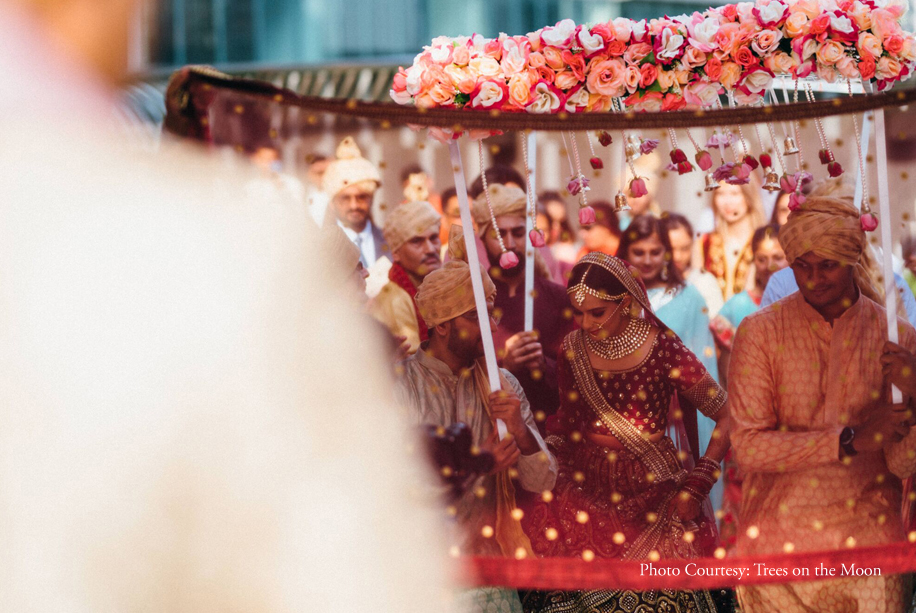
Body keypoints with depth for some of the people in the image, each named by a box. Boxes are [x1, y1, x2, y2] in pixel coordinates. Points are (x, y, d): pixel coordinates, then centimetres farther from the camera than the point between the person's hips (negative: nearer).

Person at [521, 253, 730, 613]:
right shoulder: (572, 350, 1)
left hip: (653, 497, -3)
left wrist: (696, 486, -11)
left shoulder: (663, 350, -11)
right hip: (586, 491, 3)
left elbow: (728, 418, -8)